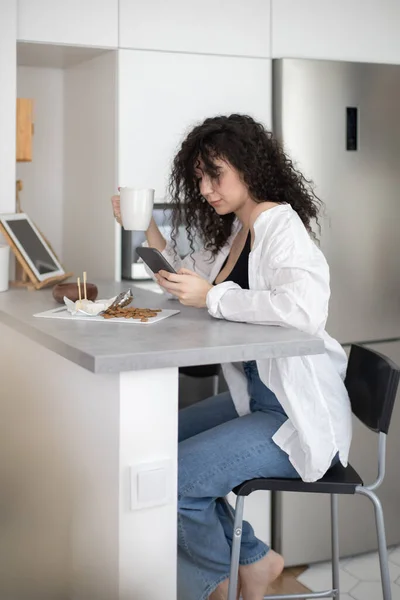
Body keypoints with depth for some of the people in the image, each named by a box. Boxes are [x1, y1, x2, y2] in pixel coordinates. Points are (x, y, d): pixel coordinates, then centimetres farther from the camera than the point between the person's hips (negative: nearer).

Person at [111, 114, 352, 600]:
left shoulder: (281, 228, -17)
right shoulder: (235, 231, 11)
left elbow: (305, 309, -36)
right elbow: (192, 276, 26)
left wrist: (212, 297, -27)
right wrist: (148, 233, 9)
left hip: (300, 417, -10)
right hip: (255, 398, 10)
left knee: (170, 478, -17)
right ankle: (253, 559, 20)